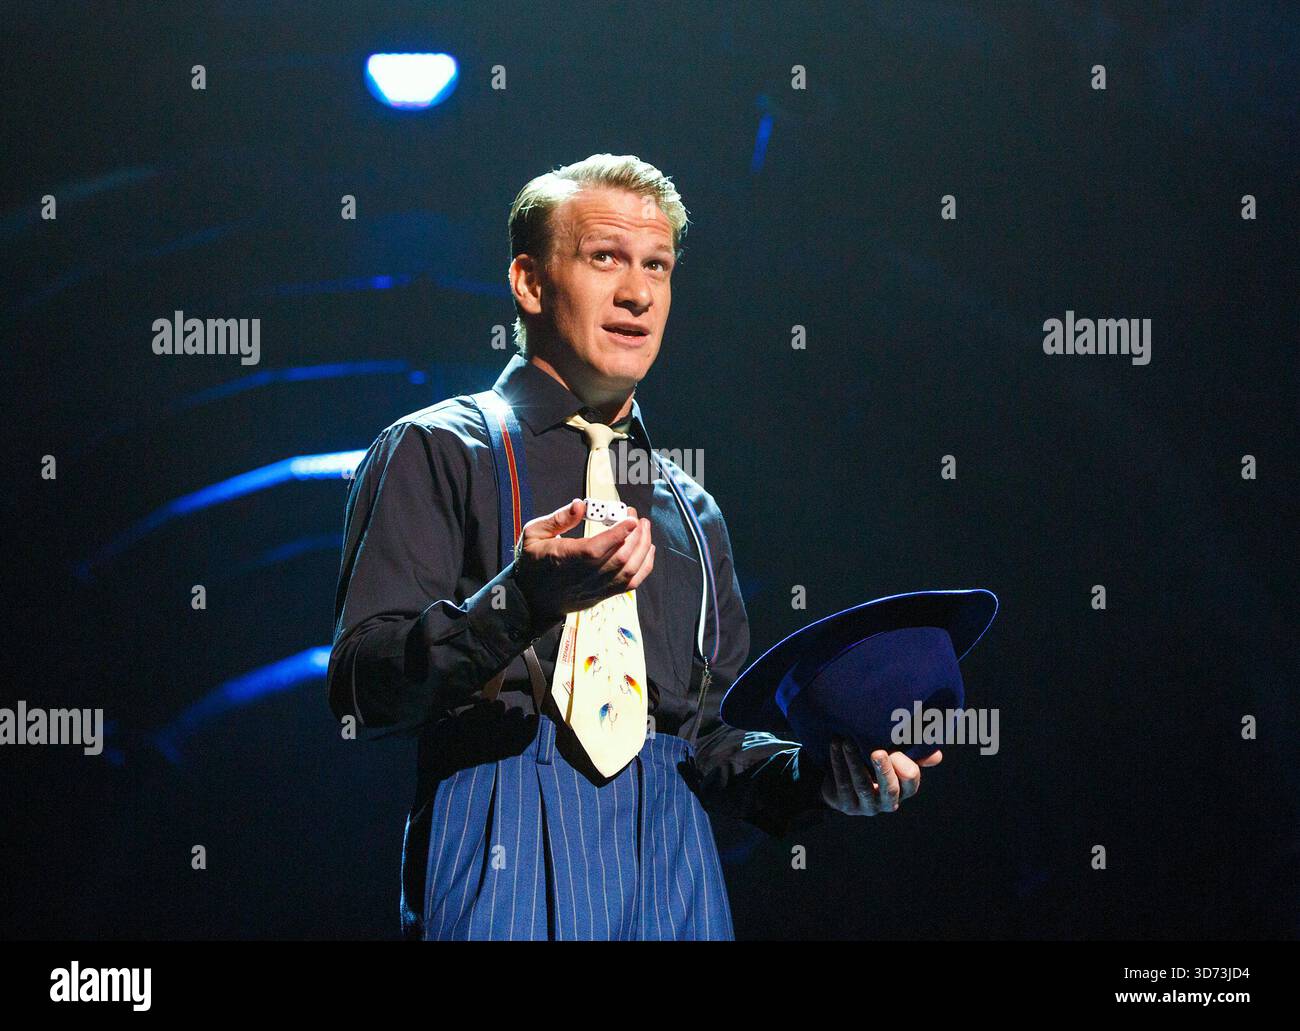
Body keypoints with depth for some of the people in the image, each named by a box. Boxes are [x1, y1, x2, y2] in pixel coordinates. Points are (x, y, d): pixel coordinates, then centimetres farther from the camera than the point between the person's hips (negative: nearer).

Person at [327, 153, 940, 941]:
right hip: (507, 838, -5)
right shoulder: (435, 451, 4)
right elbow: (362, 686, -8)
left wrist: (827, 774, 2)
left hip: (672, 849, 5)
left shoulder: (690, 508, 22)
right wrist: (521, 600, -22)